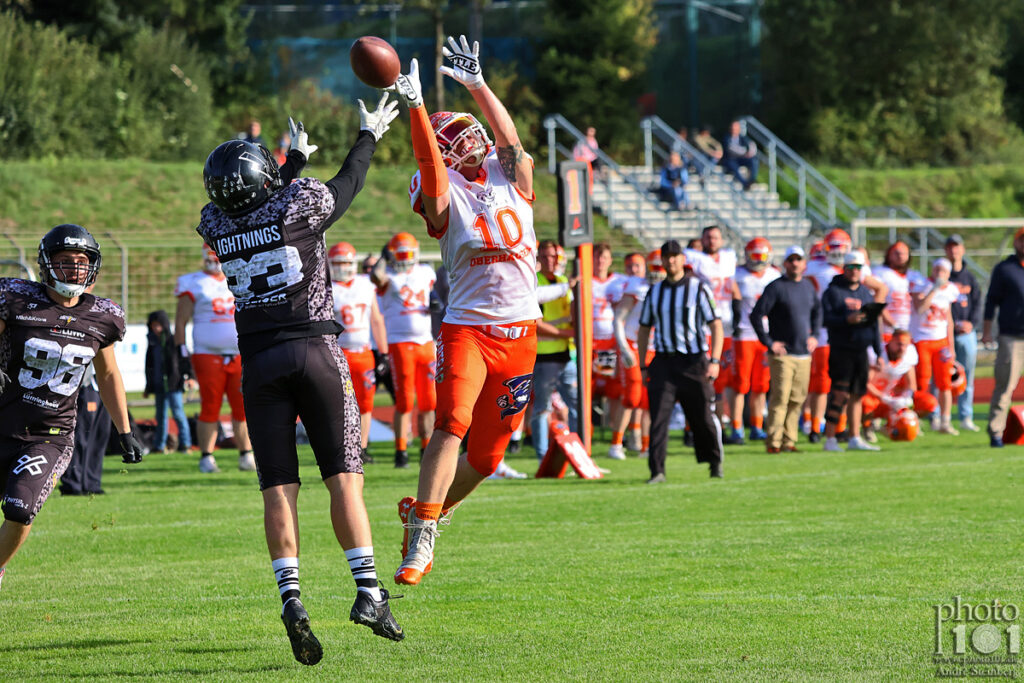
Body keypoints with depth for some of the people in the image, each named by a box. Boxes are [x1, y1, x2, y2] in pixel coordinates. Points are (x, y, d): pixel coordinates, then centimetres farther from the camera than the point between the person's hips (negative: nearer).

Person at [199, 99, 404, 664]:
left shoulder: (216, 226, 2)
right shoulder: (301, 205, -8)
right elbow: (347, 185, 13)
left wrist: (296, 161, 39)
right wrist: (368, 136, 31)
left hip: (259, 362, 3)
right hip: (315, 351, -3)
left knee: (278, 489, 1)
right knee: (344, 478, 0)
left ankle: (290, 597, -13)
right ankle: (367, 591, -7)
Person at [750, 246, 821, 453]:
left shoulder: (808, 287, 13)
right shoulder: (776, 287, -7)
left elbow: (817, 310, 32)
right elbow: (756, 315, -10)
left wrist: (814, 335, 20)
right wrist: (769, 343, -12)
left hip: (804, 354, 6)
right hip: (782, 355, -6)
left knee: (797, 399, 6)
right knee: (780, 399, -9)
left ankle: (789, 441, 12)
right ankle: (774, 442, -6)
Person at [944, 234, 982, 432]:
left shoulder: (970, 278, 15)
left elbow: (977, 304, 11)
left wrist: (971, 323, -8)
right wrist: (953, 324, -14)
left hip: (967, 333, 4)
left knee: (967, 377, 4)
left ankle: (966, 417, 8)